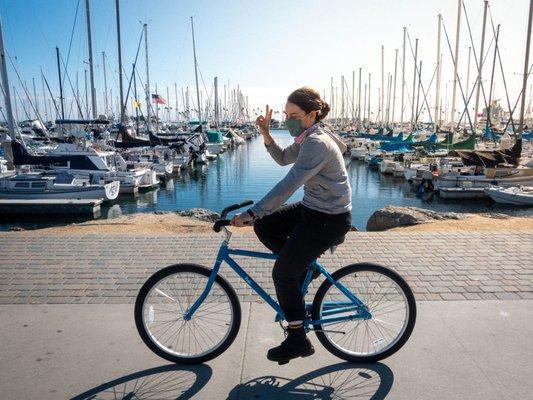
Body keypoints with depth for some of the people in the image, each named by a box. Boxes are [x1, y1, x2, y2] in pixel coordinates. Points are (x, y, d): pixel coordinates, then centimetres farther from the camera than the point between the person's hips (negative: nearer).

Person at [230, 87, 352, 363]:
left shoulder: (317, 144, -25)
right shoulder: (308, 137, 6)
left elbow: (288, 185, -32)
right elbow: (283, 158, 18)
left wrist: (251, 213, -32)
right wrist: (265, 134, 2)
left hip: (329, 219, -10)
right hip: (312, 208, 10)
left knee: (282, 274, -4)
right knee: (263, 227, 8)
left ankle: (298, 342, 13)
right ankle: (304, 266, 20)